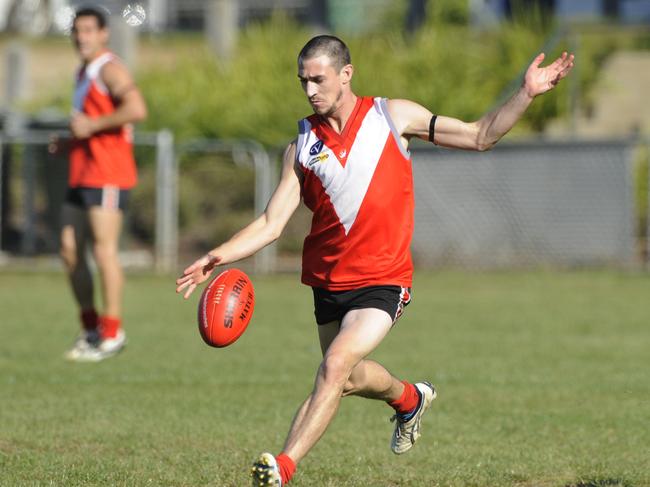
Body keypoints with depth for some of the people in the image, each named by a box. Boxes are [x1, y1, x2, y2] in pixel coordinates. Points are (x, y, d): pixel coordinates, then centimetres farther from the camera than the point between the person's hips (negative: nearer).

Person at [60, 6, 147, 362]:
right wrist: (70, 140, 13)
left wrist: (90, 126, -20)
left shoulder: (109, 70, -10)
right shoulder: (83, 73, 20)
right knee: (70, 250, 7)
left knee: (103, 249, -10)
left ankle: (113, 333, -4)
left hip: (108, 176, -9)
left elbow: (136, 109, -25)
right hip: (81, 175, 10)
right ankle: (90, 329, 16)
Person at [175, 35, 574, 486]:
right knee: (350, 378, 19)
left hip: (383, 281, -4)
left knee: (336, 365, -23)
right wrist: (218, 257, -16)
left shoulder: (393, 116, -2)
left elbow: (479, 136, 4)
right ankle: (410, 399, 52)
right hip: (328, 282, 4)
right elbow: (272, 223, -1)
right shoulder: (303, 146, 2)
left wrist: (527, 94, -7)